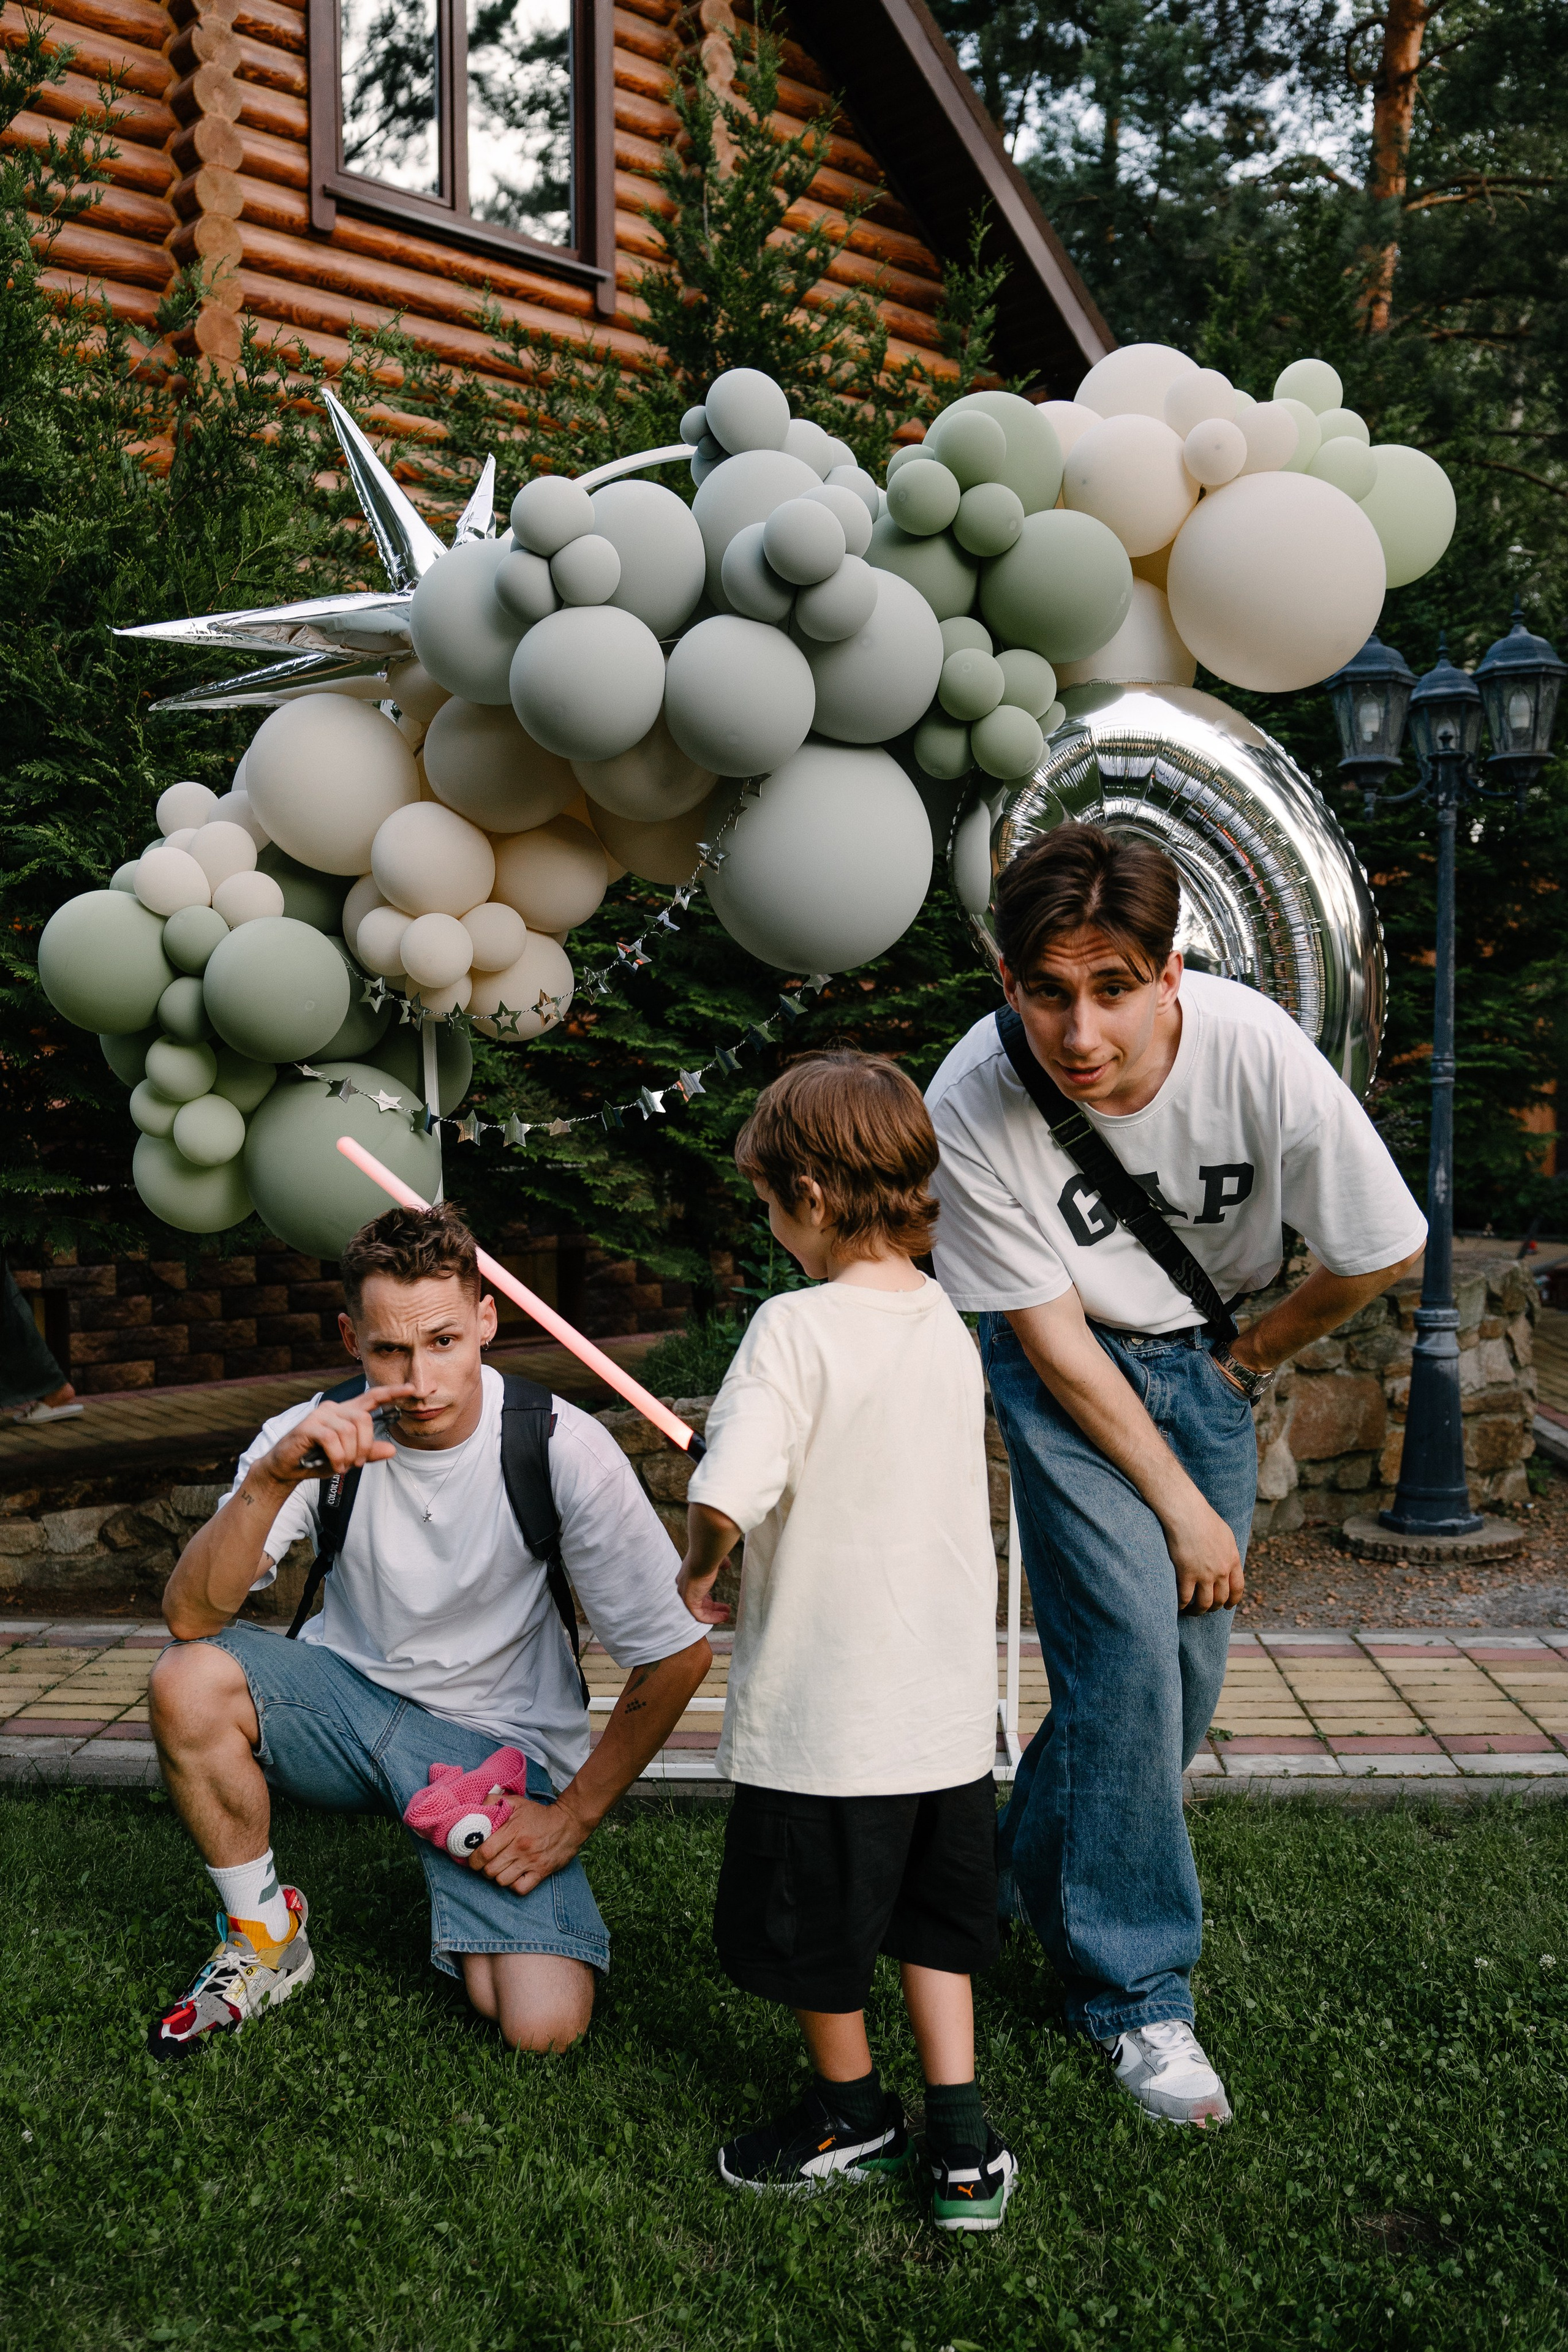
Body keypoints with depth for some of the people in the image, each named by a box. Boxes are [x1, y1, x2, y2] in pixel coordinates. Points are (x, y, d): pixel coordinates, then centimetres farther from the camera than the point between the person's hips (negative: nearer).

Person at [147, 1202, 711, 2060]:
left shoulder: (564, 1449, -21)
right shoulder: (318, 1435, -14)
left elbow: (676, 1653, -13)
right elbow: (191, 1617, -23)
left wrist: (572, 1817, -12)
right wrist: (271, 1478, -39)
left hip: (496, 1736, -2)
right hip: (349, 1692, 2)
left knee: (544, 2024, -20)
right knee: (187, 1683, -28)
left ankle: (464, 1888, 15)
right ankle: (265, 1940, -1)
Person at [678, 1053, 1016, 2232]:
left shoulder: (796, 1328, -20)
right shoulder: (951, 1328, 1)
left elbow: (726, 1500, -29)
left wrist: (699, 1572, -9)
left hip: (824, 1711, -6)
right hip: (951, 1702, 6)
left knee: (811, 1927, 18)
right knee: (934, 1915, 23)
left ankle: (854, 2113, 37)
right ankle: (962, 2142, 26)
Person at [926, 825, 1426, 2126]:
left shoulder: (1257, 1051, -28)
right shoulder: (973, 1104, -29)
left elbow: (1384, 1252, -10)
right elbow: (1051, 1335, -18)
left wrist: (1254, 1359, 1)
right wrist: (1180, 1504, -14)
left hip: (1210, 1349, 3)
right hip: (1063, 1360, -2)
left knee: (1188, 1661, 5)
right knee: (1127, 1639, -15)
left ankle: (1036, 1869, 32)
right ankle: (1135, 1985, 5)